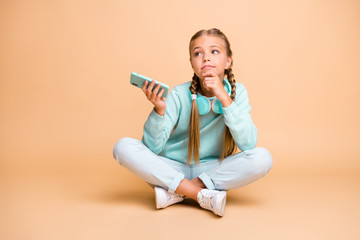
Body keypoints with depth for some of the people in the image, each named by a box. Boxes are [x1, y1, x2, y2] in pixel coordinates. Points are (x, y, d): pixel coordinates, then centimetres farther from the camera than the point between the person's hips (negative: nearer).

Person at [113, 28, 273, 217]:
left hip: (213, 171, 1)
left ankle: (175, 192, -19)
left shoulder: (237, 92, -6)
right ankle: (202, 195, -23)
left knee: (262, 158, -26)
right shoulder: (180, 95, -10)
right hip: (173, 170, 0)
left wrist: (224, 98, -26)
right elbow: (153, 148, -14)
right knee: (123, 147, -23)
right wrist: (159, 109, -31)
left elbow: (248, 144, -20)